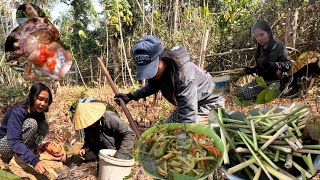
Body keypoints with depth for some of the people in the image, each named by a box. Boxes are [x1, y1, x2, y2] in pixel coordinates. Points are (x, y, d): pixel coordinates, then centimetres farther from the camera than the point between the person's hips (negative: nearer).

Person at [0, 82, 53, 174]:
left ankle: (20, 156, -11)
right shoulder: (18, 112, -28)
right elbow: (14, 141, -39)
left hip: (21, 144, 7)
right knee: (31, 124, -29)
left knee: (44, 125, -11)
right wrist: (34, 160, -52)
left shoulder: (39, 113, -7)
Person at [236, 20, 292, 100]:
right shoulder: (259, 49, 8)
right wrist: (252, 70, -1)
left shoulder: (279, 46, -10)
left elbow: (288, 65, -12)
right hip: (261, 80, 6)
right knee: (241, 93, -10)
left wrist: (275, 65, -30)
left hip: (275, 81, -6)